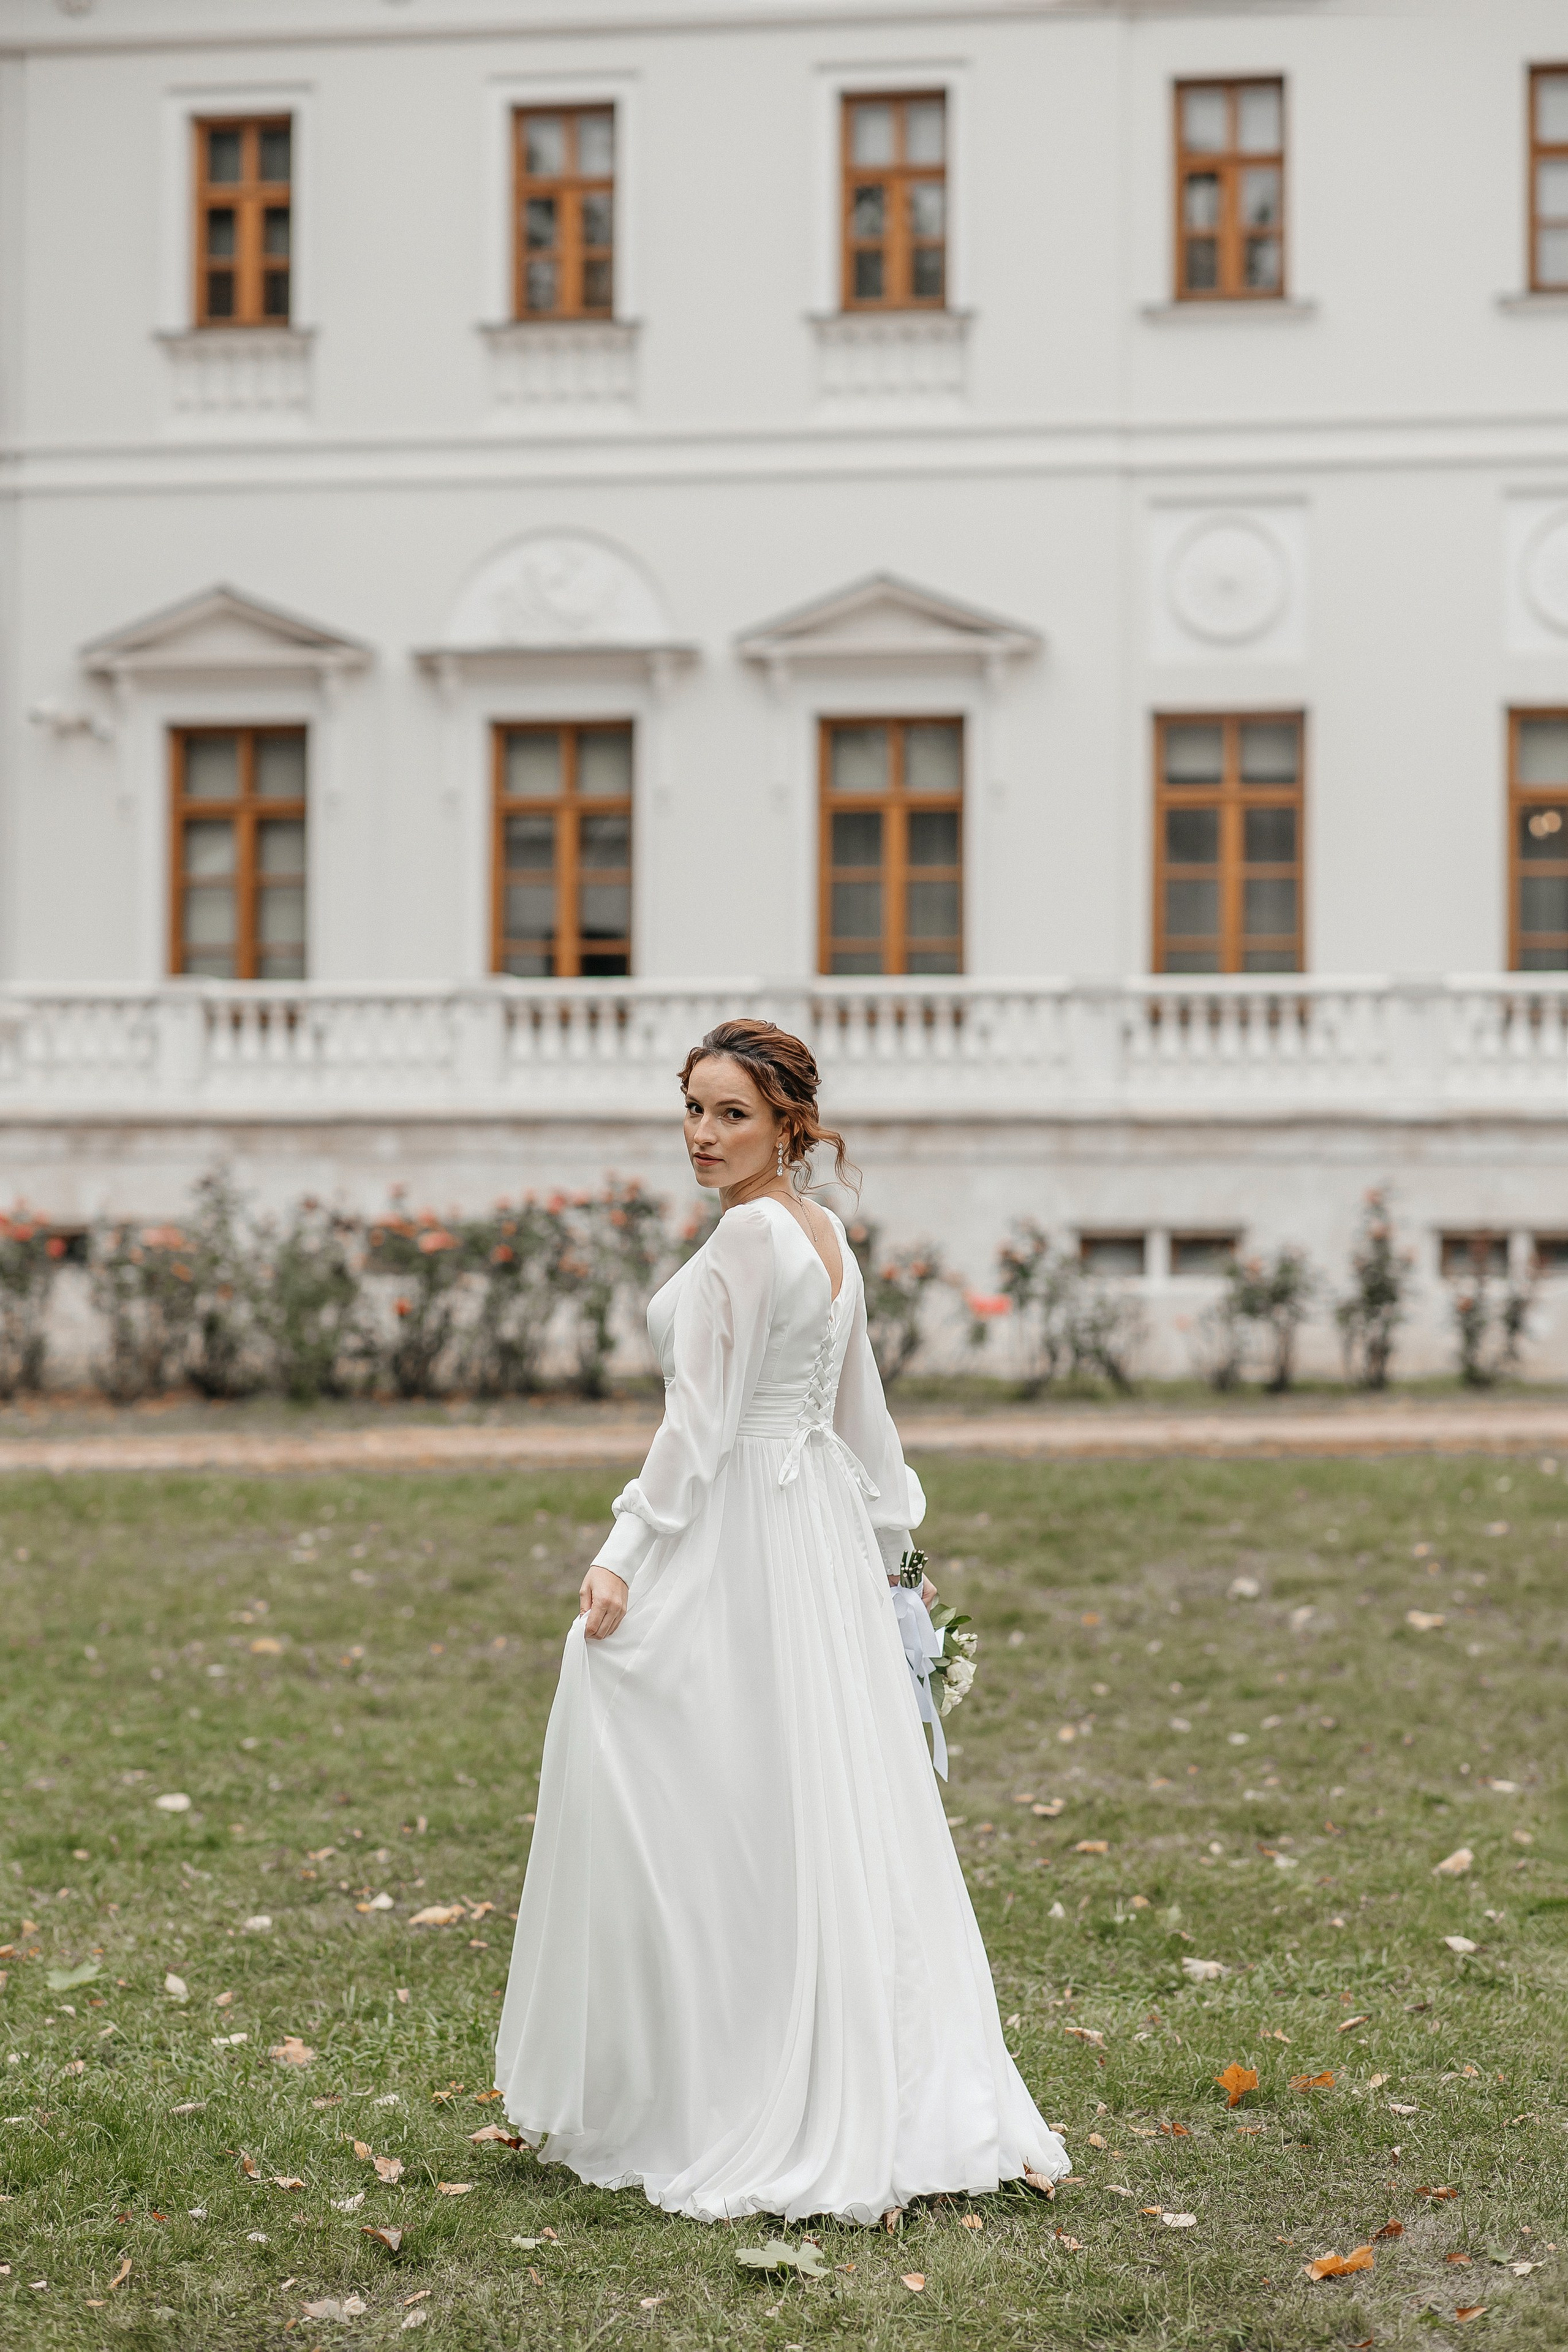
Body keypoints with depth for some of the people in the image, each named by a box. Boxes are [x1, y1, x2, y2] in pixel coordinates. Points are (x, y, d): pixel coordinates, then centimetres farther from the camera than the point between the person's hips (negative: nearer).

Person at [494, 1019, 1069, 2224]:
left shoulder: (749, 1236, -15)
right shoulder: (828, 1234, 13)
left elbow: (698, 1423, -18)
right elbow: (859, 1413, 19)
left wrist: (626, 1558, -17)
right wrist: (889, 1552, 26)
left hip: (729, 1537, -9)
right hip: (820, 1533, 9)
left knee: (704, 1824, -2)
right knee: (834, 1818, 11)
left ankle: (709, 2108, 4)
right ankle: (892, 2106, 15)